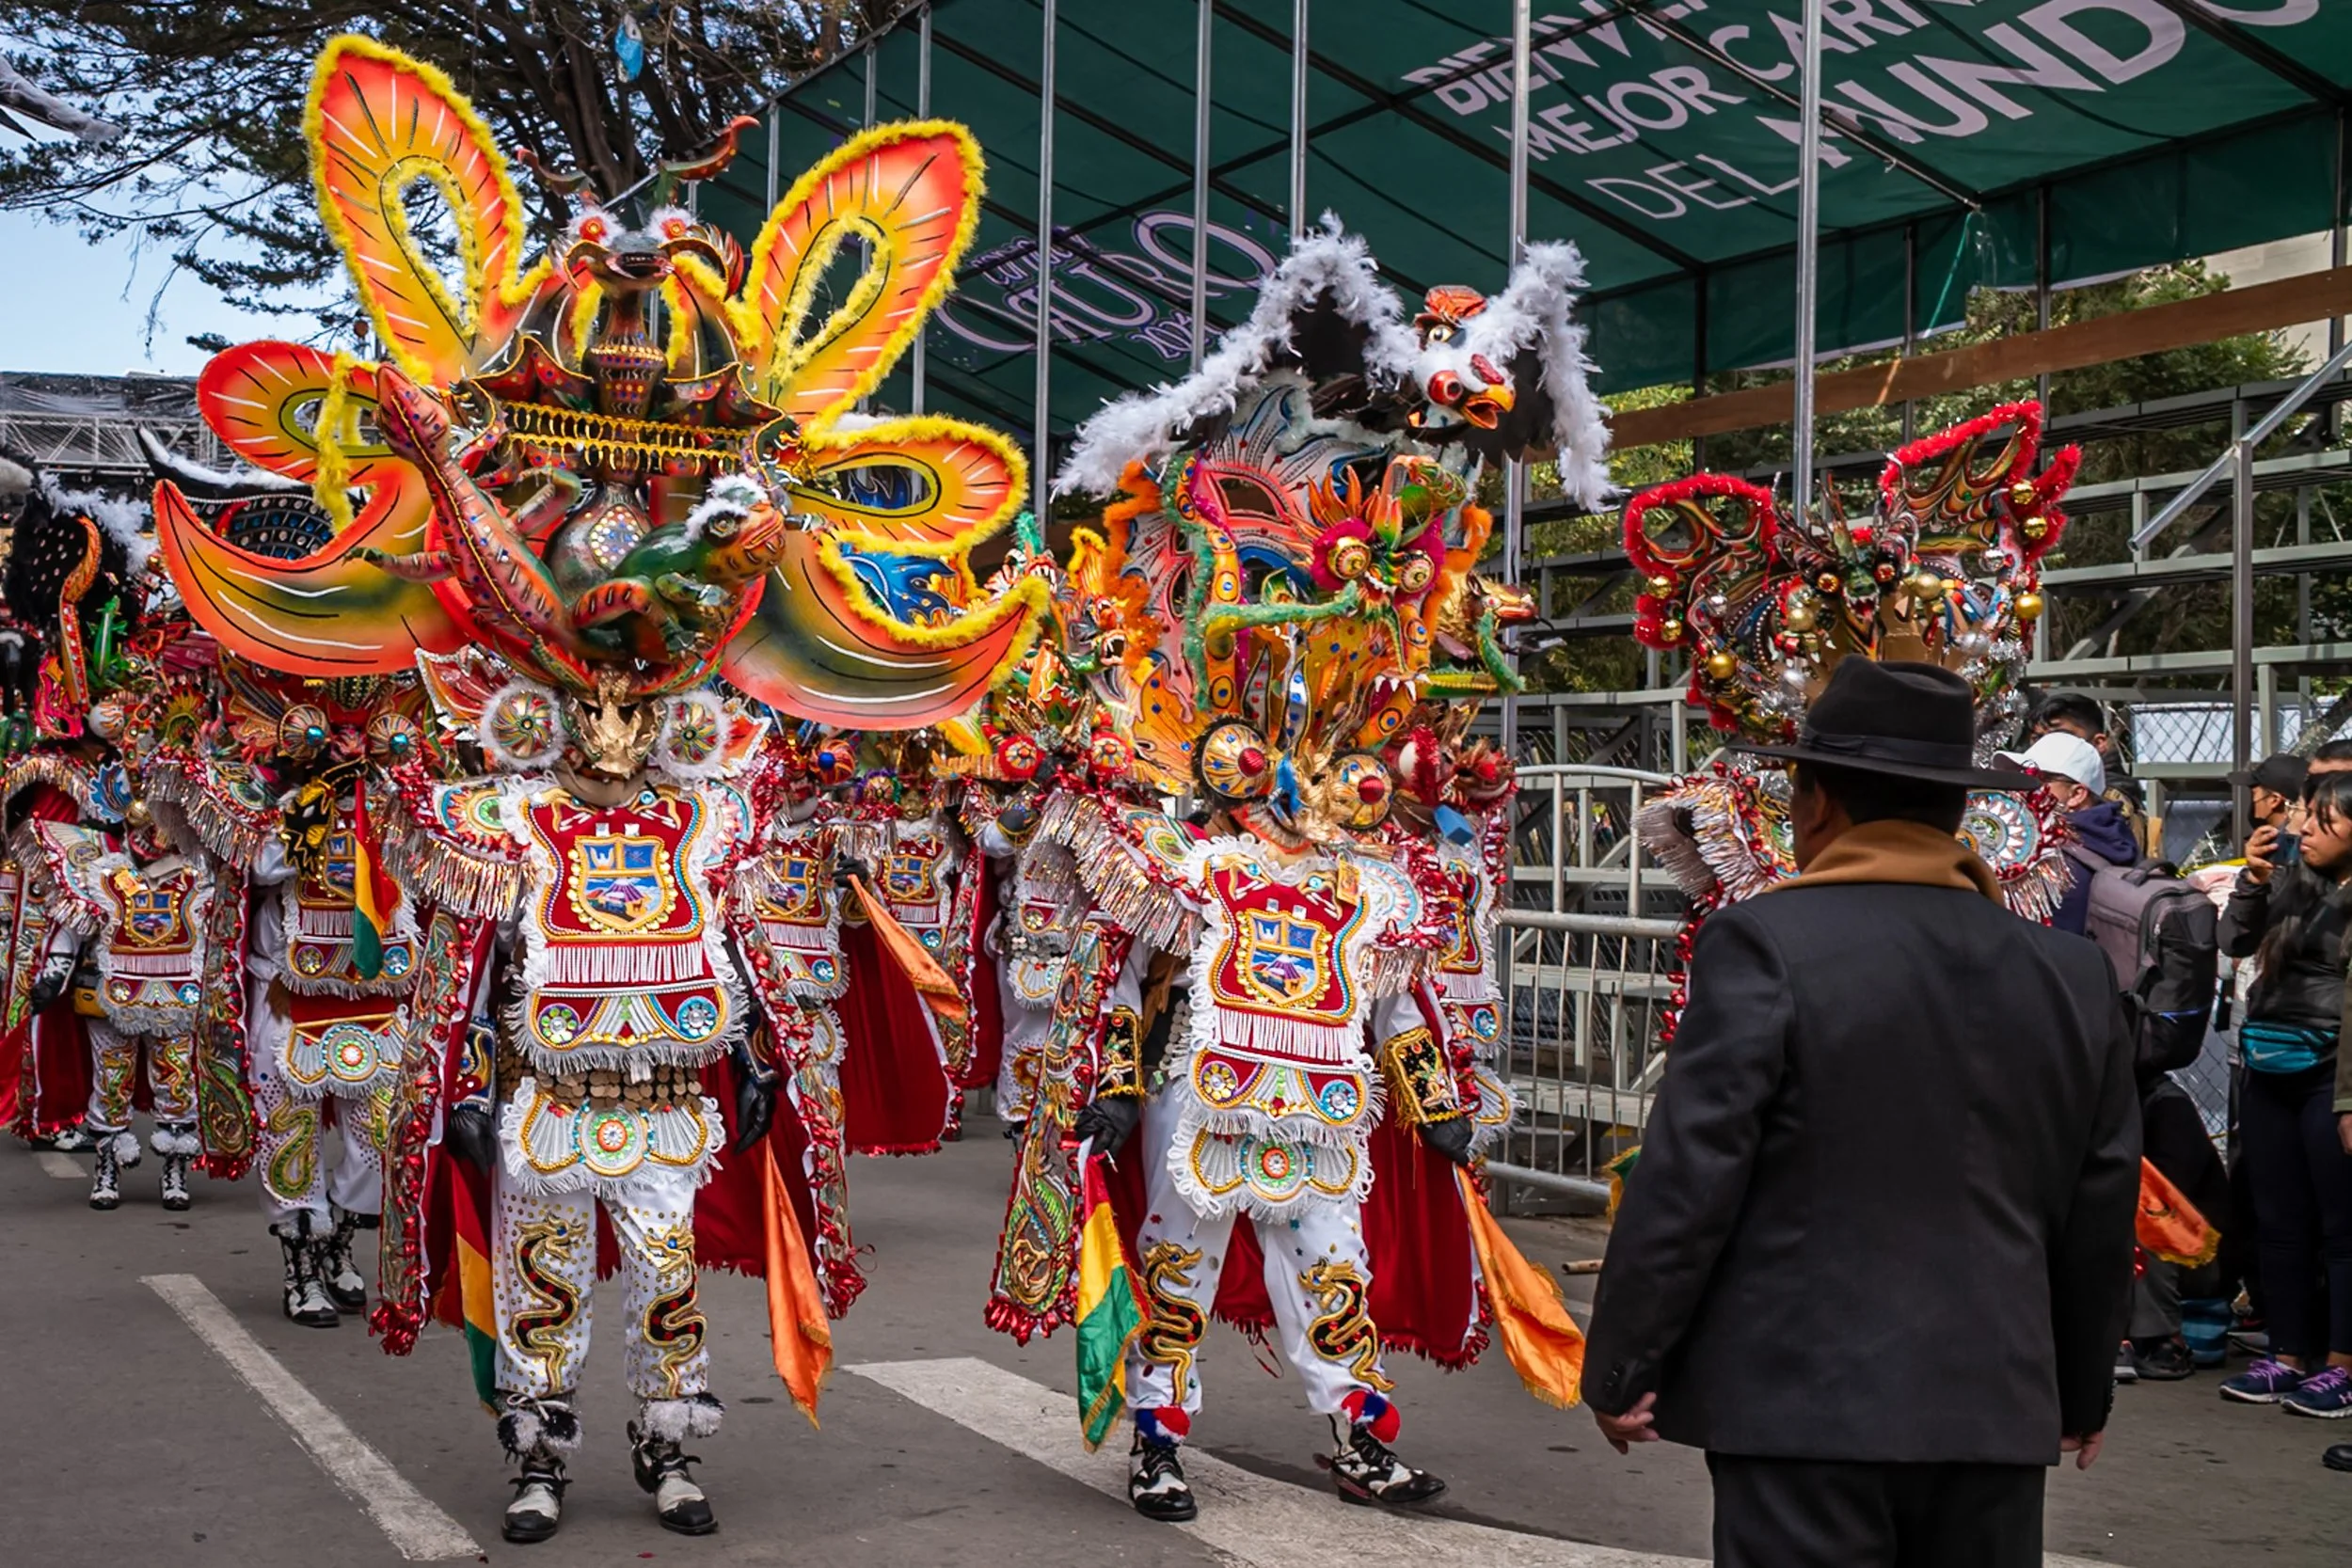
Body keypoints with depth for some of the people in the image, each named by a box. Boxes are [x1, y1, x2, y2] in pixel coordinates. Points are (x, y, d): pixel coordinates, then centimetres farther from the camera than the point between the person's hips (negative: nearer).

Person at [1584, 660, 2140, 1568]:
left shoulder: (1763, 947, -10)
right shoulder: (2073, 974, 5)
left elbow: (1686, 1181, -11)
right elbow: (2099, 1211, 12)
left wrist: (1622, 1368, -1)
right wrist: (2080, 1392, 25)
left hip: (1805, 1413, -5)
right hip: (1995, 1414, 5)